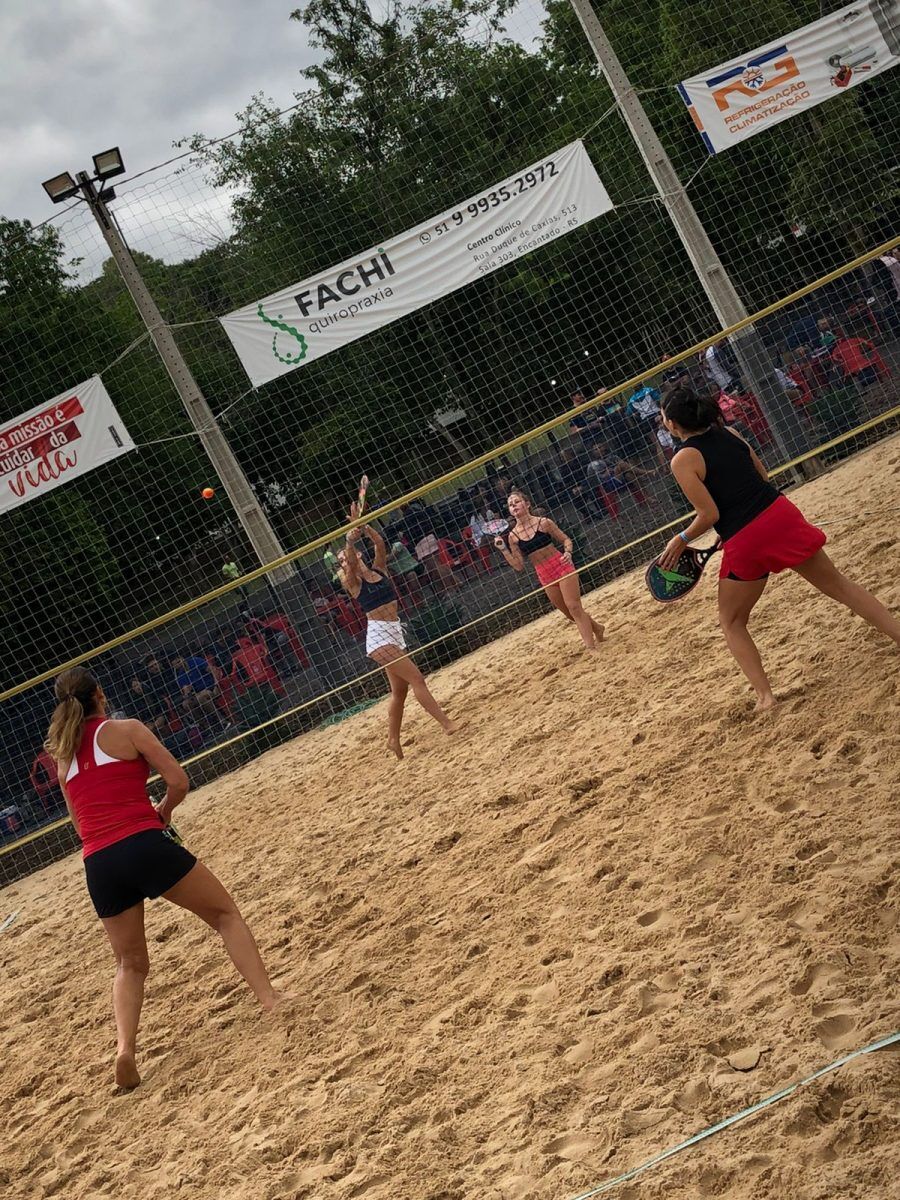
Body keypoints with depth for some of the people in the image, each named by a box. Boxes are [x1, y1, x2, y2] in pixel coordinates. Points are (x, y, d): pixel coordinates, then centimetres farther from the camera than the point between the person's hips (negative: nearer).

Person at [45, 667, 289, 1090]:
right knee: (224, 913, 12)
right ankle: (268, 997, -1)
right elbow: (178, 782, -1)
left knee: (130, 964, 20)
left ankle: (125, 1048, -1)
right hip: (144, 845, -5)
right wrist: (162, 813, 18)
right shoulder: (125, 730, 2)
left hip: (98, 864, 5)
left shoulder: (62, 755, 18)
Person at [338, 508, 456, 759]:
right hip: (379, 636, -7)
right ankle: (446, 723, -17)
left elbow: (380, 545, -5)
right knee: (416, 678, -14)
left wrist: (365, 526, -16)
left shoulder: (379, 571, 9)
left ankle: (393, 739, 22)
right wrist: (350, 538, -35)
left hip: (395, 632, 7)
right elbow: (351, 563, -24)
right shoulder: (352, 582, -4)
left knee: (400, 690, 11)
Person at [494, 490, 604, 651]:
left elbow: (566, 539, 2)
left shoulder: (543, 523, -7)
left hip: (561, 566, -4)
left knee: (573, 607, -11)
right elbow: (519, 566, 3)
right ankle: (596, 628, 36)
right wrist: (503, 550, -9)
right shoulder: (513, 536, 0)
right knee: (568, 612, 11)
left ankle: (591, 645, -7)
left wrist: (567, 552, -19)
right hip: (544, 576, 4)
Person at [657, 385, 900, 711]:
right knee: (839, 585, 17)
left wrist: (681, 540, 2)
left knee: (732, 622, 17)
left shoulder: (682, 461, -8)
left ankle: (764, 695, 9)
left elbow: (709, 515, -13)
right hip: (780, 514, 5)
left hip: (745, 543, -5)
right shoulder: (728, 433, 10)